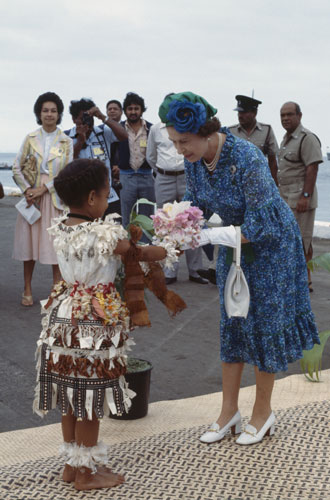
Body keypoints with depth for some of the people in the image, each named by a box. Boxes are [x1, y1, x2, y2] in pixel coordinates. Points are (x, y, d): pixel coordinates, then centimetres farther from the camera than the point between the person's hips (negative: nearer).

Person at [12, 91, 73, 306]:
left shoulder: (66, 142, 3)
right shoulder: (30, 138, 6)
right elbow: (17, 168, 6)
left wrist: (43, 189, -12)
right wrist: (27, 190, -9)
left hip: (55, 196, -1)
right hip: (32, 196, 1)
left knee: (56, 244, 0)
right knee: (29, 242, 3)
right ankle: (27, 290, 12)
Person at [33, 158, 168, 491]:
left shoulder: (60, 229, 1)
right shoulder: (107, 234, -20)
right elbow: (144, 255, -9)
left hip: (64, 317, 7)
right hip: (95, 322, -7)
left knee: (71, 396, 18)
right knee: (90, 400, 6)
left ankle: (72, 463, 32)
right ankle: (87, 472, 20)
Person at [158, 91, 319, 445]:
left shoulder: (246, 159, -34)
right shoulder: (194, 159, -13)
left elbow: (260, 226, -30)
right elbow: (194, 203, 3)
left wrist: (206, 236, -32)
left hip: (269, 243, -6)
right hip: (233, 242, 7)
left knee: (264, 323, 4)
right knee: (232, 323, 10)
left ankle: (263, 413, 22)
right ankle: (229, 412, 22)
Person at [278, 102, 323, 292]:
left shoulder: (307, 138, -12)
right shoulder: (286, 138, 18)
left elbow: (312, 169, -19)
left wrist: (305, 196, -24)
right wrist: (279, 194, 18)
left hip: (300, 198, -9)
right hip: (285, 198, 9)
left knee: (302, 240, -5)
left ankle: (306, 281, 2)